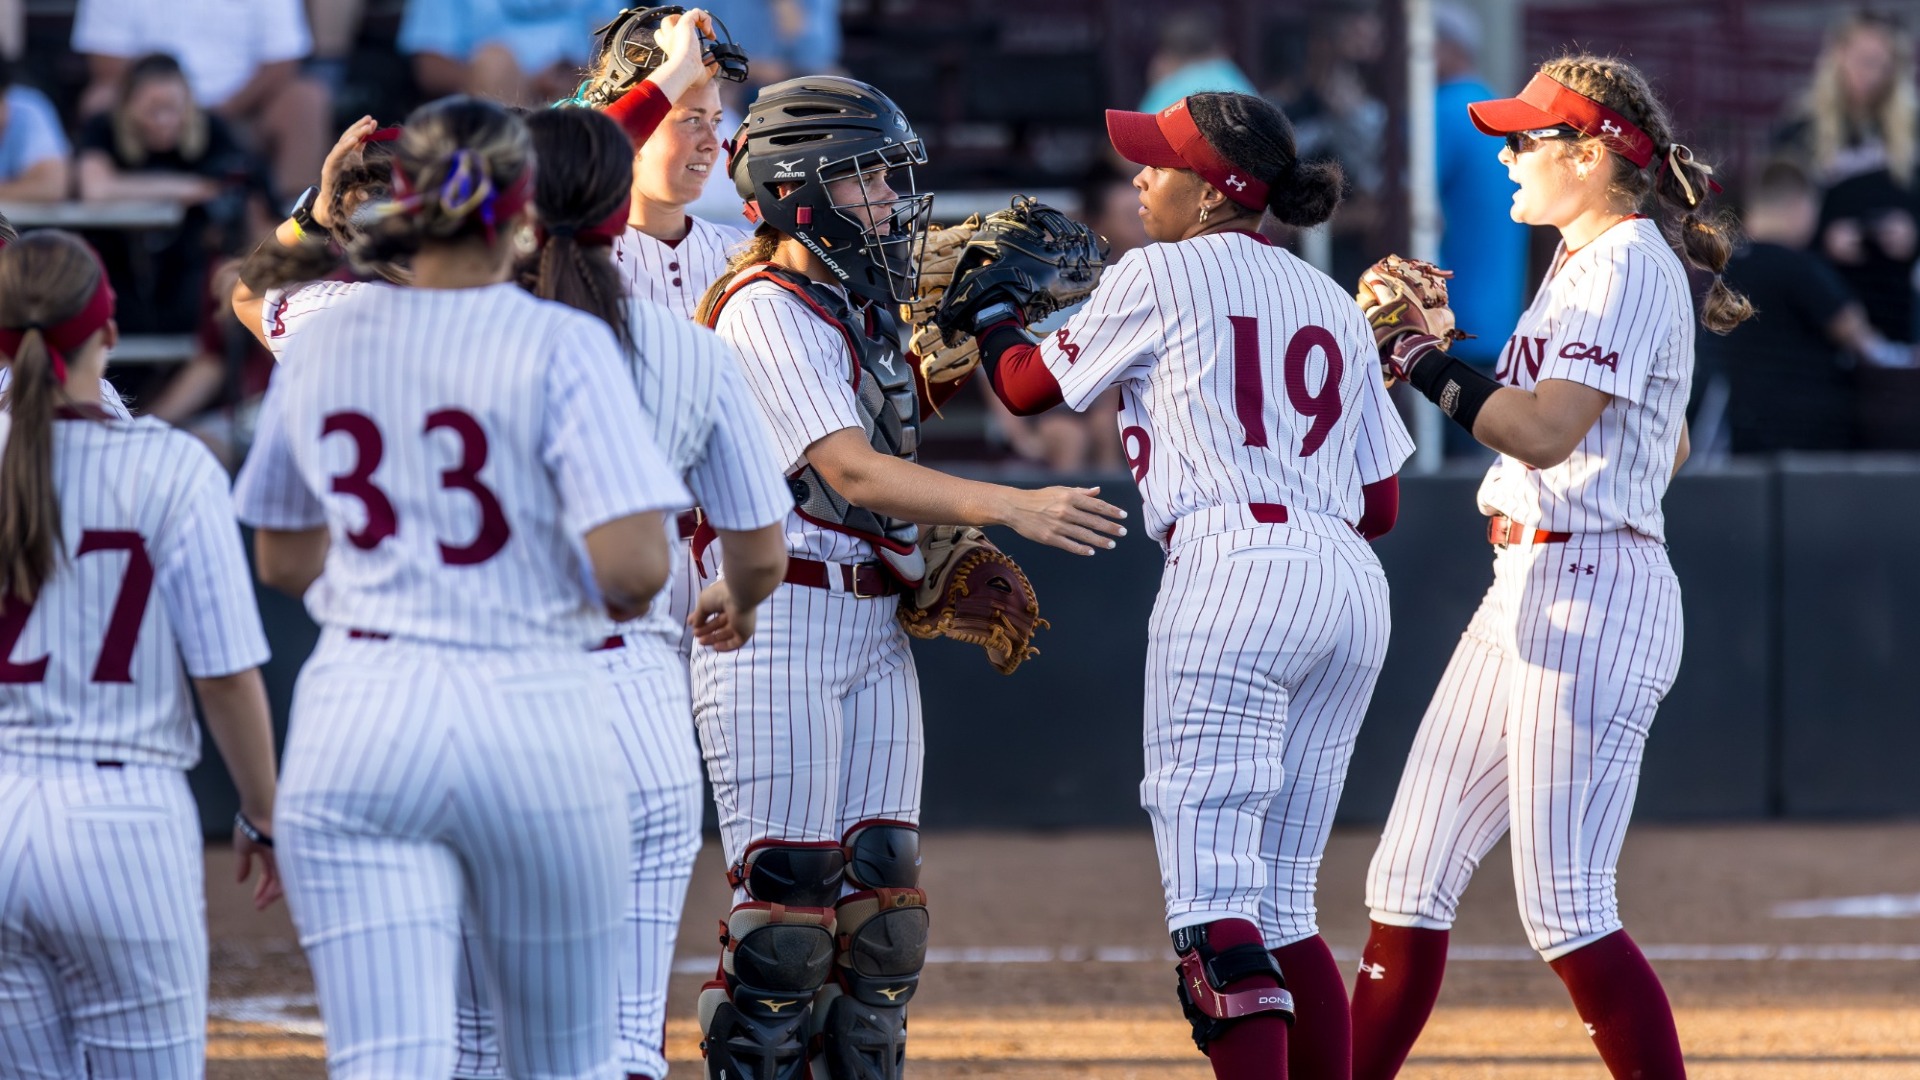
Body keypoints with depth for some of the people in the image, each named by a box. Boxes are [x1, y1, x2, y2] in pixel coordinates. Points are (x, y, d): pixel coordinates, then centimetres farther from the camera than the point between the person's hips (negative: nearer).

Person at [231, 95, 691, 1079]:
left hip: (356, 716, 2)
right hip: (532, 718, -2)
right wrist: (616, 594, 8)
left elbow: (282, 562, 18)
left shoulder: (320, 344, 8)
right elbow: (632, 565, -14)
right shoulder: (561, 346, -6)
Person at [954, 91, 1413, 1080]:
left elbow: (1027, 385, 16)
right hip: (1353, 587, 7)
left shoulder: (1162, 276, 3)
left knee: (1214, 901, -12)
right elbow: (1381, 504, 18)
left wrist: (987, 303, 34)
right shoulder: (1335, 304, 21)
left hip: (1233, 572, -7)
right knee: (1281, 905, 13)